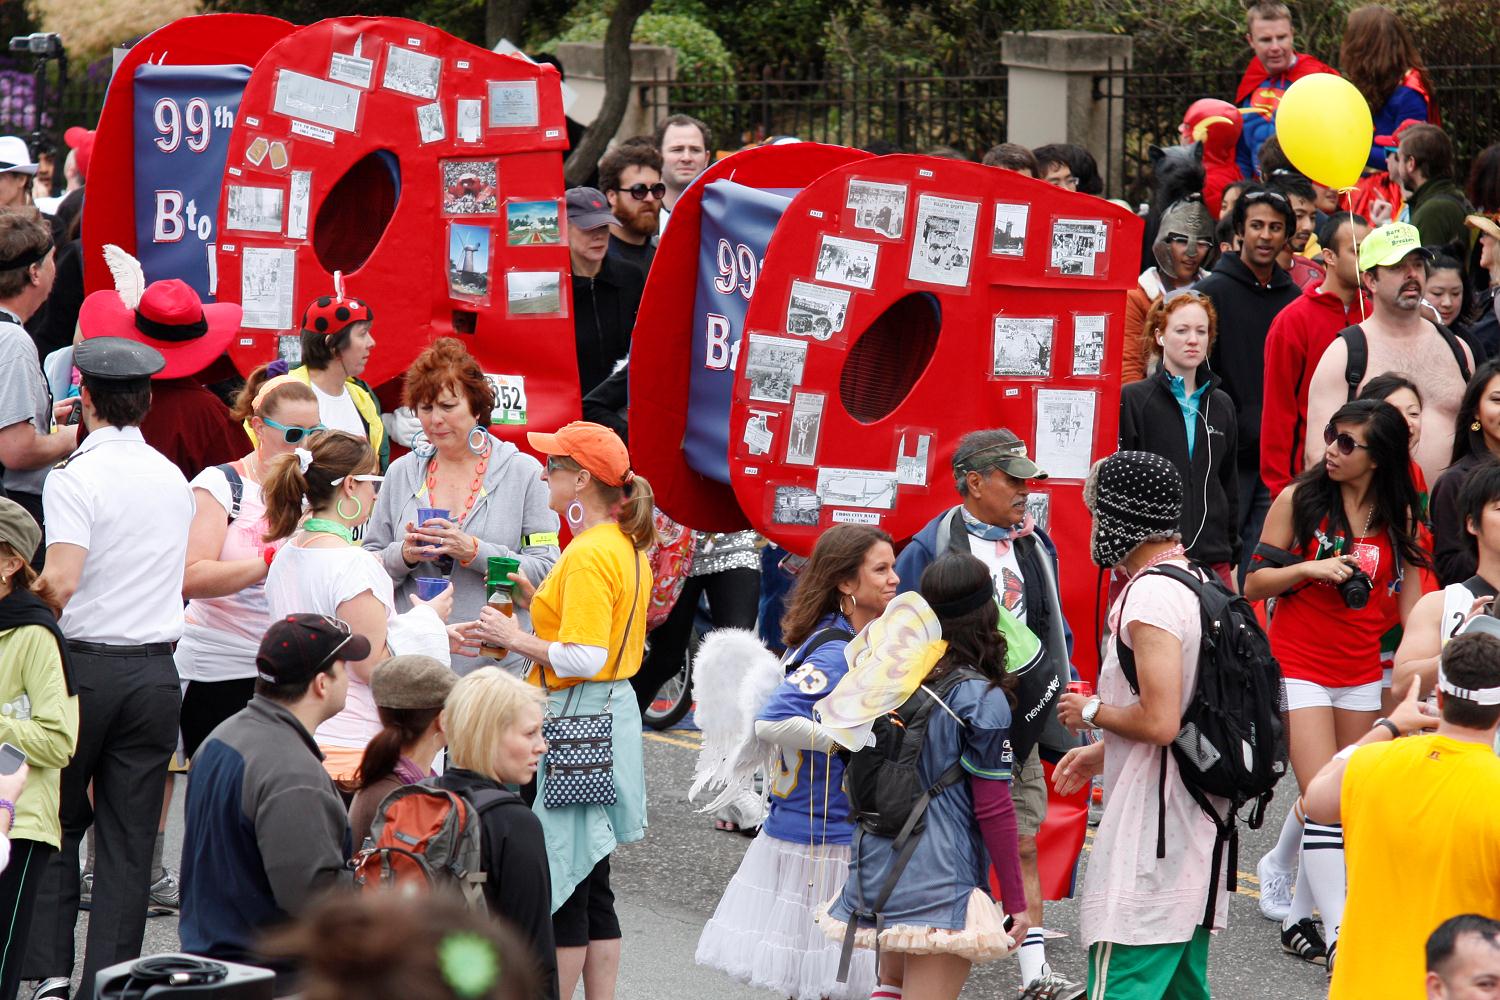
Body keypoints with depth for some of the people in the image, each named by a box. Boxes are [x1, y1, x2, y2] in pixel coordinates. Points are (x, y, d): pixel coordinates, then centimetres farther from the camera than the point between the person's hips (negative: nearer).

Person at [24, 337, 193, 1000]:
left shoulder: (76, 477, -11)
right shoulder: (174, 480, 9)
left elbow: (62, 580, -20)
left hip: (85, 665, -4)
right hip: (157, 669, 4)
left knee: (54, 825, 9)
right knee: (129, 839, 5)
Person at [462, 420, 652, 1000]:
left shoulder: (588, 555, -18)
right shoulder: (626, 548, 13)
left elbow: (584, 659, -24)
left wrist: (515, 639, -12)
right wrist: (538, 601, 13)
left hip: (578, 721, -10)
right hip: (613, 711, 10)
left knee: (561, 878, -4)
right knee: (591, 884, 13)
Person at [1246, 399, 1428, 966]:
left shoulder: (1399, 516, 4)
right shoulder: (1298, 500, -4)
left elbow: (1410, 599, 11)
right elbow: (1254, 583, 0)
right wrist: (1307, 568, -16)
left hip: (1362, 675, 4)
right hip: (1299, 668, -4)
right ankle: (1339, 935, -13)